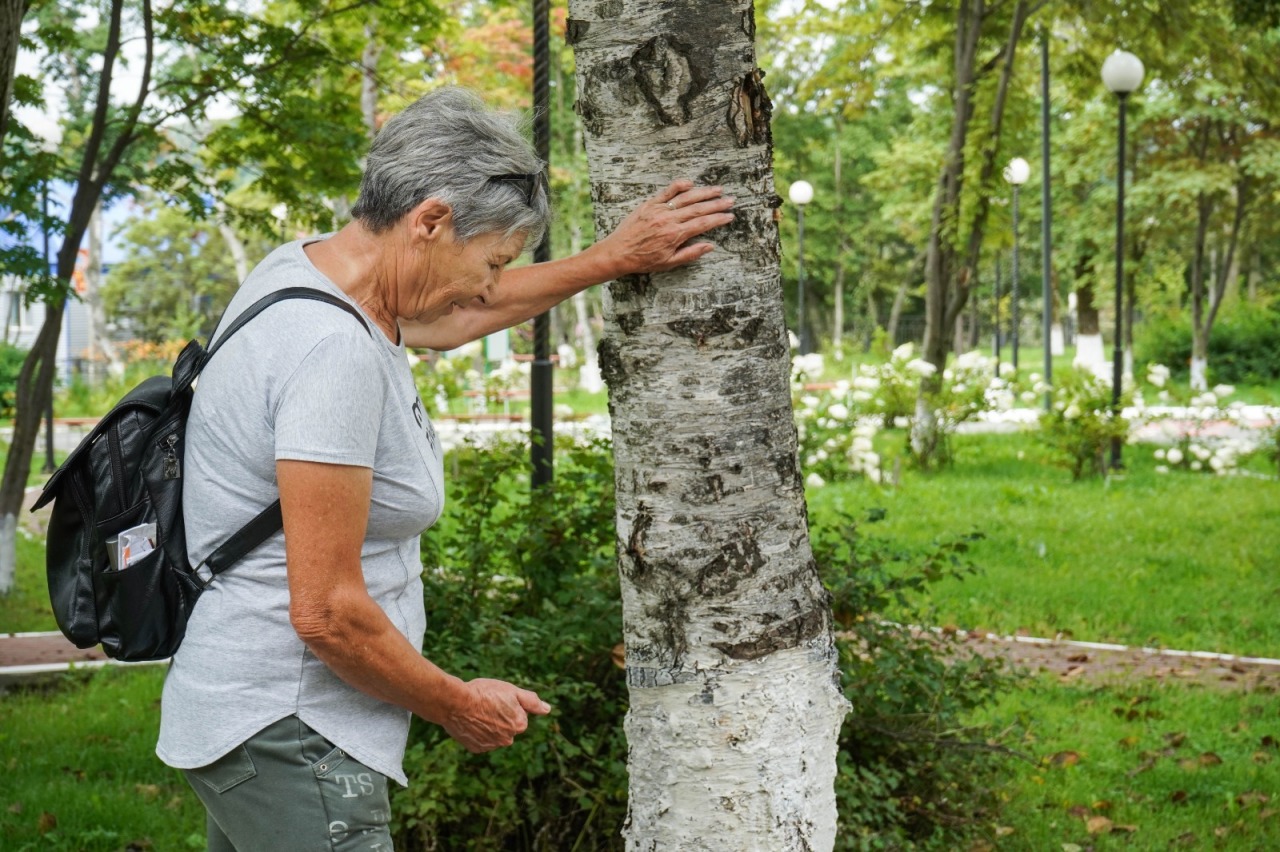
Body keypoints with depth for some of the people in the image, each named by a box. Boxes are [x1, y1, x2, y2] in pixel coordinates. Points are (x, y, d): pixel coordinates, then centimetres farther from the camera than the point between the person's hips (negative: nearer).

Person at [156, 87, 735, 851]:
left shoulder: (308, 268, 6)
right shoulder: (335, 351, -24)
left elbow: (450, 317, 27)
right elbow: (328, 612, -24)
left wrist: (610, 259, 25)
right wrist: (459, 707, -9)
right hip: (290, 738, -10)